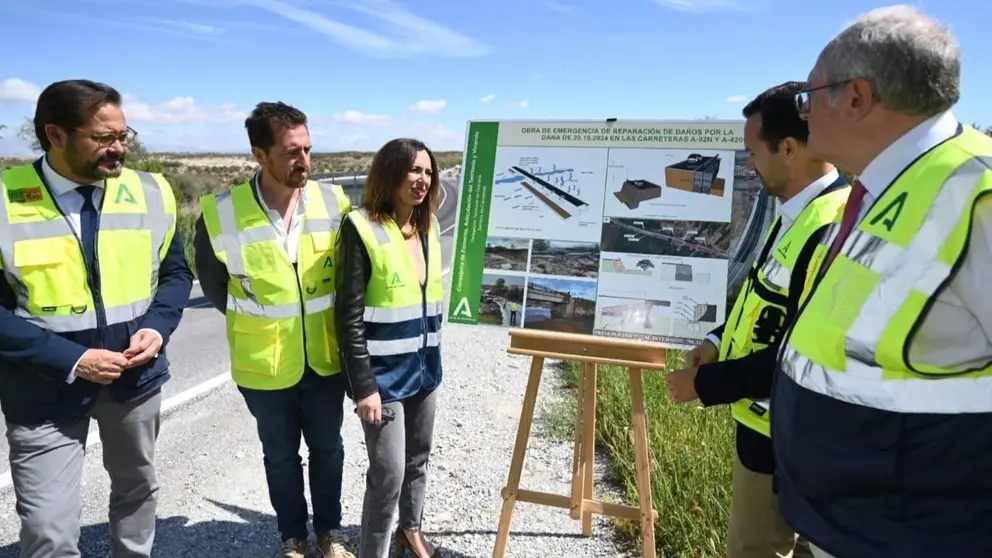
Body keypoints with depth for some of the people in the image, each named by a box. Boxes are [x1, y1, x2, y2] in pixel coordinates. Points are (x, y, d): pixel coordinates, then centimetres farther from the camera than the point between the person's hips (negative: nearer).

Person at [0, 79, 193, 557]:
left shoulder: (150, 193, -4)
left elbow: (175, 271, 6)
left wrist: (158, 328, -11)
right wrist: (69, 359, -19)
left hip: (136, 375, 3)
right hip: (45, 388, -3)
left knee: (137, 486, 23)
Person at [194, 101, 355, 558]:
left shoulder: (334, 203, -9)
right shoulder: (221, 214, -16)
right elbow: (214, 287, 0)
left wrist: (322, 319, 4)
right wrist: (258, 322, 5)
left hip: (325, 359, 2)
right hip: (265, 364, -1)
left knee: (328, 449, 18)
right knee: (281, 456, 18)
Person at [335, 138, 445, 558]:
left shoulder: (427, 226, 7)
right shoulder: (362, 228, -14)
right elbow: (350, 316, -16)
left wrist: (432, 359, 16)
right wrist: (363, 385, -18)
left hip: (424, 368, 7)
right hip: (384, 373, -6)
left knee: (417, 459, 19)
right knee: (389, 472, -3)